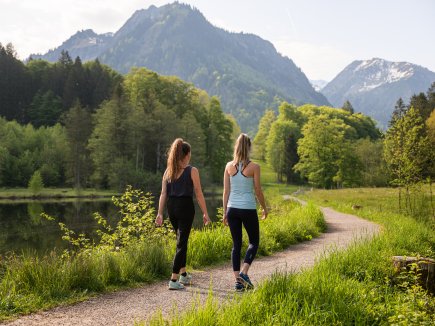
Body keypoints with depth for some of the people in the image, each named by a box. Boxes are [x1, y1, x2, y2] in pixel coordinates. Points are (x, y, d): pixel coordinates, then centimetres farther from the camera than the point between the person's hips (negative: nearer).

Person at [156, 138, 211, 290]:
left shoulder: (168, 171, 8)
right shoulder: (192, 171, -5)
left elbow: (163, 194, 3)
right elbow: (199, 194, -5)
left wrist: (160, 213, 2)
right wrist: (205, 213, 1)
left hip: (171, 207, 5)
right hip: (186, 207, -5)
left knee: (182, 240, 21)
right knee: (181, 243, -1)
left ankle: (184, 275, 31)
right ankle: (174, 280, -4)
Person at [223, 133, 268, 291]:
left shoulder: (229, 166, 1)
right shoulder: (254, 167, -8)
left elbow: (226, 191, 4)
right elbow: (258, 191, -3)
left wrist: (225, 212, 10)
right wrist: (264, 208, 12)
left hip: (232, 209, 3)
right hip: (248, 209, -3)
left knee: (236, 244, 11)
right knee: (254, 242, 13)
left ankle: (237, 279, 8)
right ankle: (243, 272, -5)